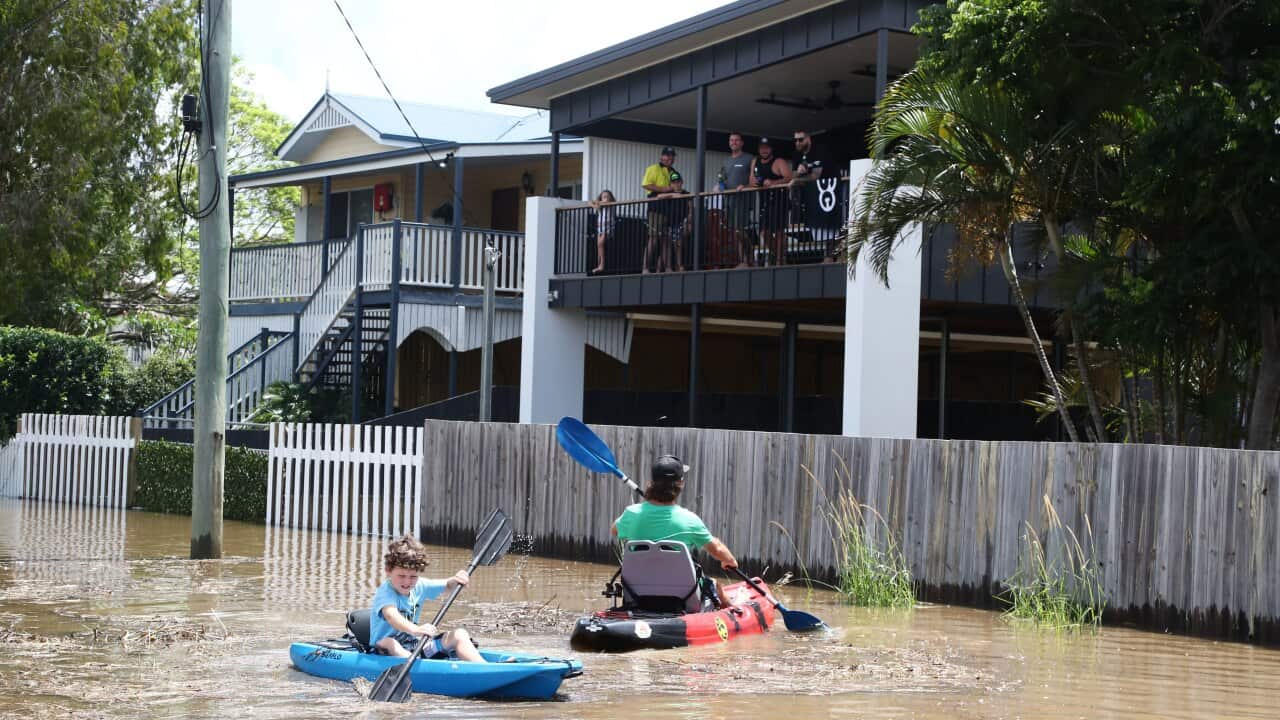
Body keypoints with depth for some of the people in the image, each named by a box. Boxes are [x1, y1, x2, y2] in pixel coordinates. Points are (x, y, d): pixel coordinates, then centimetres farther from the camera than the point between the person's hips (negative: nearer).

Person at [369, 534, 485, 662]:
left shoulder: (419, 586, 3)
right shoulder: (385, 593, -20)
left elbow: (446, 585, 10)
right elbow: (391, 615, -41)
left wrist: (456, 581, -17)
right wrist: (415, 630, -60)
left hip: (414, 647, 7)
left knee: (459, 635, -4)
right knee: (387, 644, -40)